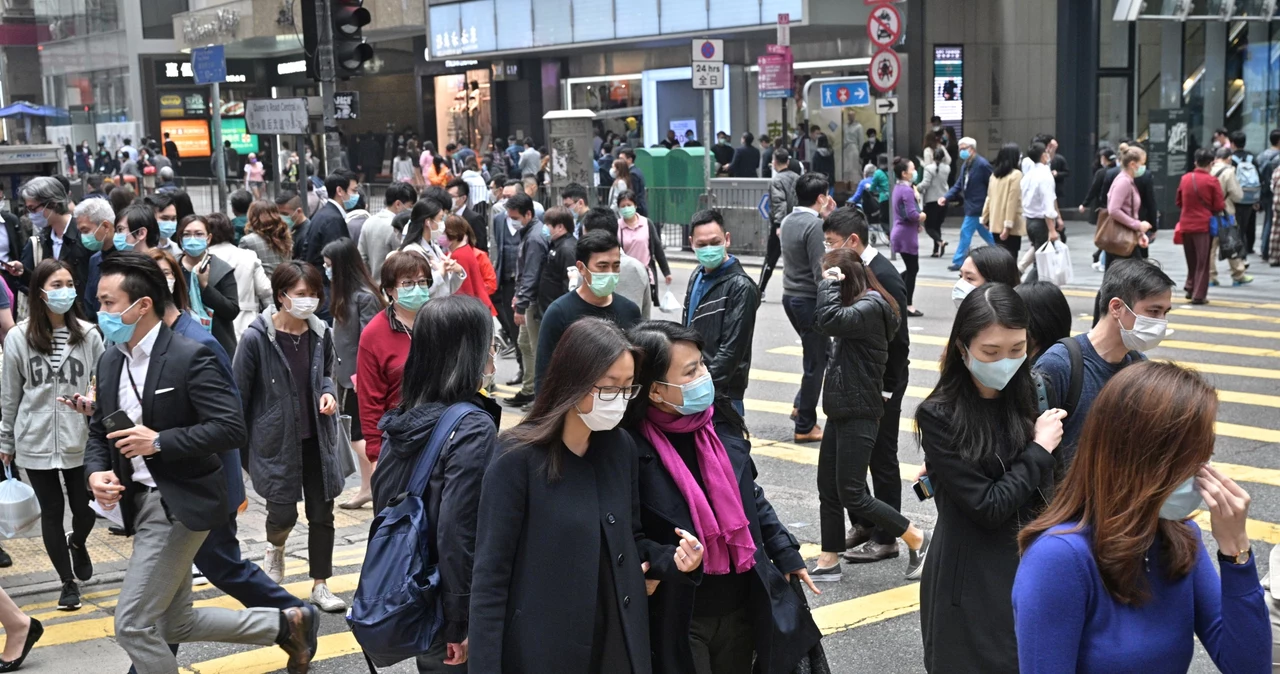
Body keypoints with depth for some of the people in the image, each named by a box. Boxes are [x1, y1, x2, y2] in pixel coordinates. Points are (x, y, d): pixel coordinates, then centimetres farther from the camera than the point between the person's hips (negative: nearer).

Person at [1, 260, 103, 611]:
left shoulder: (89, 335, -6)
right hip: (36, 442, 0)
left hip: (80, 441, 0)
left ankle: (77, 542, 42)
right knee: (52, 512, 9)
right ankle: (68, 582, 27)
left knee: (85, 510, 5)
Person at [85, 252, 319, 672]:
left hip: (180, 504, -9)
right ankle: (286, 624, 31)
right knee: (176, 624, 15)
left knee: (132, 624, -7)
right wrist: (97, 472, -4)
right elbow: (99, 431, 16)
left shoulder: (189, 357, -16)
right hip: (140, 501, 9)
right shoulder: (110, 362, 8)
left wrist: (158, 441, -23)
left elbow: (231, 429, -20)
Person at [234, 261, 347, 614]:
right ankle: (275, 548, 33)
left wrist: (328, 392, -7)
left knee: (322, 514, 9)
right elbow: (239, 393, -8)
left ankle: (320, 585, 24)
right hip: (276, 440, -4)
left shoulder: (321, 333, -2)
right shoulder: (257, 338, -16)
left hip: (317, 439, 4)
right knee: (284, 514, -5)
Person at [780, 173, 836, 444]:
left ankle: (801, 405, 23)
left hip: (790, 296, 9)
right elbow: (819, 271, -21)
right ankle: (805, 427, 8)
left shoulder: (789, 220, 7)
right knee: (816, 363, 2)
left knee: (819, 354, 23)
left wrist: (825, 217, 10)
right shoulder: (815, 224, -19)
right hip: (809, 299, -9)